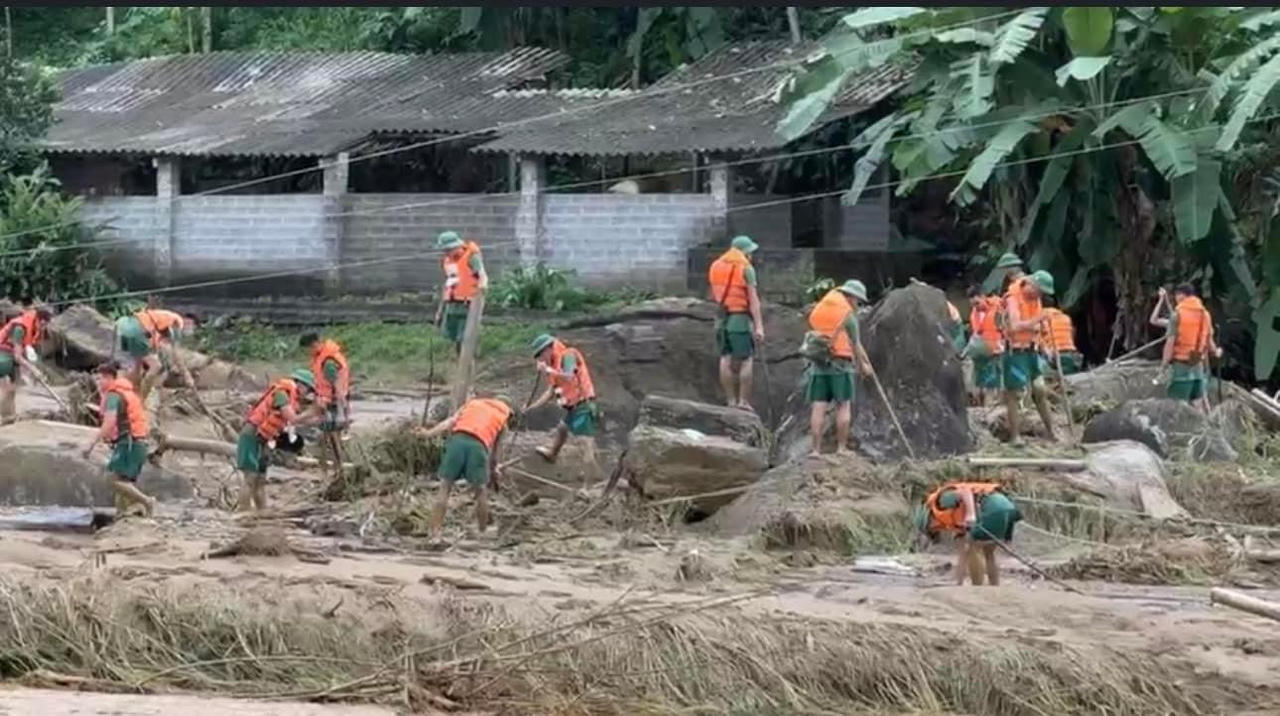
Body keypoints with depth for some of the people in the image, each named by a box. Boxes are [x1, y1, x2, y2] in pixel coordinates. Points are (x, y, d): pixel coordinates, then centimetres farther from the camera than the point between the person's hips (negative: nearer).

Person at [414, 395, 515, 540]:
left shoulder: (473, 402, 33)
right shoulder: (503, 419, 28)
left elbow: (450, 421, 15)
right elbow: (494, 449, 26)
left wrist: (429, 433, 6)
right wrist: (493, 469, 39)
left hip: (457, 440, 1)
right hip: (479, 445, -1)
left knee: (445, 488, 6)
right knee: (481, 491, 16)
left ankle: (435, 532, -1)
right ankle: (483, 532, 21)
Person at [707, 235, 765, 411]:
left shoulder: (716, 266, 11)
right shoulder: (746, 268, -8)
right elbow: (753, 299, -12)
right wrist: (759, 325, -14)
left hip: (722, 318, 6)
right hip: (740, 317, -6)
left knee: (725, 360, 7)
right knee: (746, 361, -1)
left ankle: (730, 400, 9)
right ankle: (743, 401, -3)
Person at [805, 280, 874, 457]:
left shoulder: (817, 311, 14)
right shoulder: (848, 314, -3)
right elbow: (855, 344, -1)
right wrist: (863, 364, 15)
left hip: (818, 364, 5)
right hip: (840, 364, -5)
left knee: (818, 408, 0)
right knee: (843, 406, 1)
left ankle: (816, 449, -4)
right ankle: (841, 448, -3)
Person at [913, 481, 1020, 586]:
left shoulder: (944, 499, 7)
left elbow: (965, 492, -14)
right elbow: (962, 556, 32)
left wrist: (971, 515, -28)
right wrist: (958, 584, 33)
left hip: (994, 507, -10)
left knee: (972, 550, 2)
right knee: (988, 552, 23)